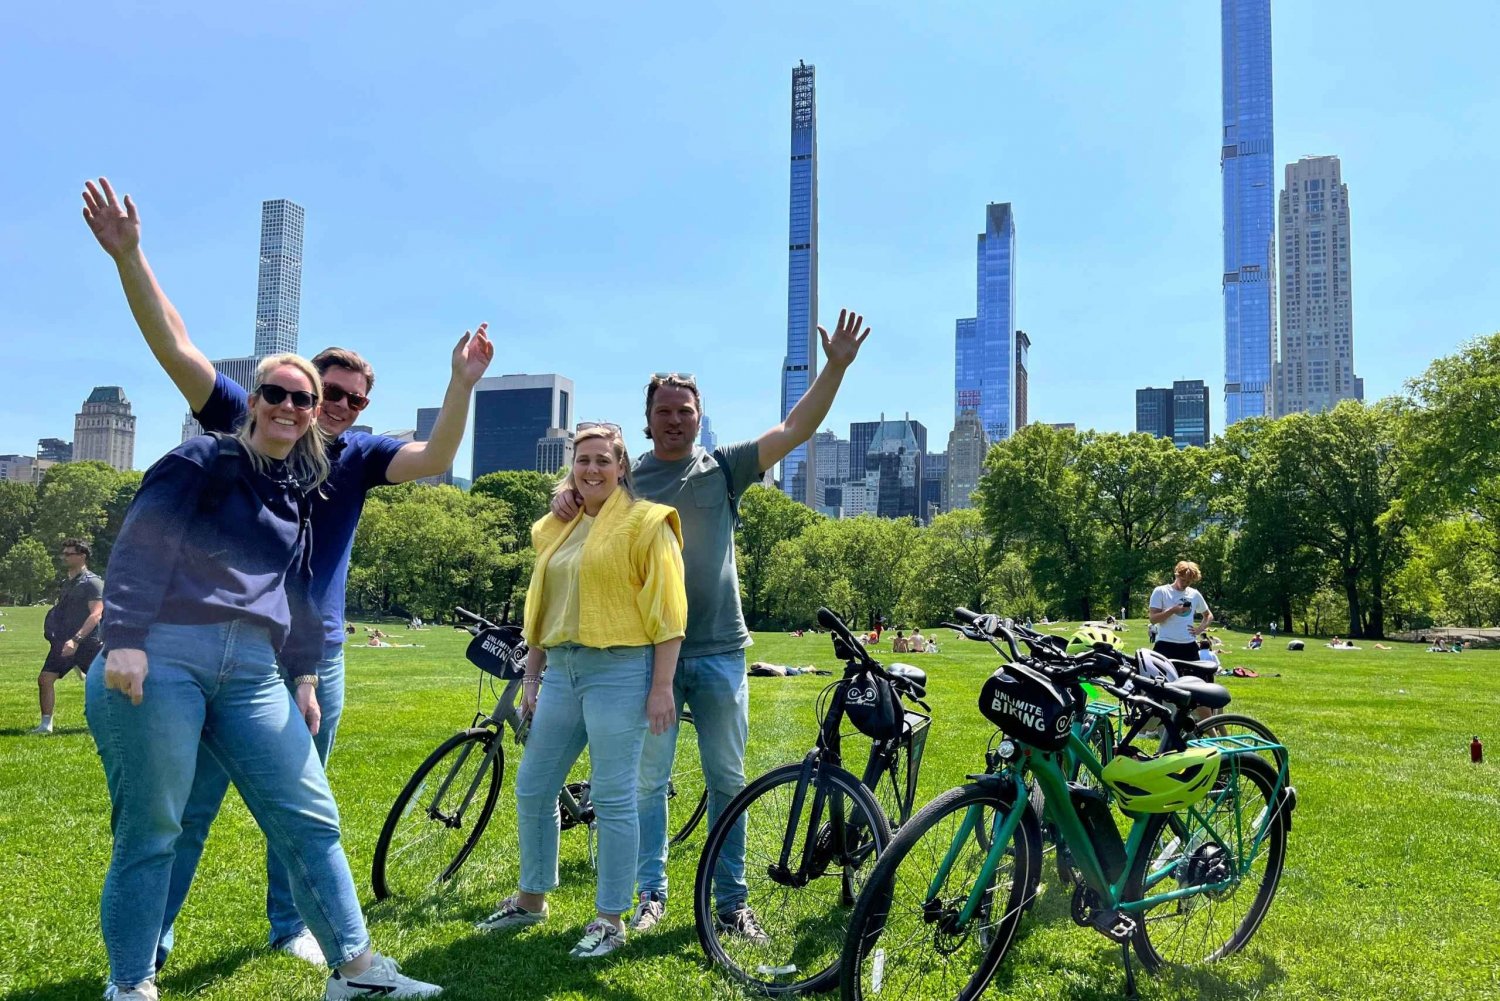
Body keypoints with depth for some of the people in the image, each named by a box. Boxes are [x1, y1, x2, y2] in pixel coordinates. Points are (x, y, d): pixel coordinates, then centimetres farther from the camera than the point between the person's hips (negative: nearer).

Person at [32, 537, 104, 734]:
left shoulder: (92, 582, -11)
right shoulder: (67, 582, 15)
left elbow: (96, 614, -20)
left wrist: (76, 640, -28)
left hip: (87, 643, -7)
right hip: (64, 642, 7)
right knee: (44, 679, -2)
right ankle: (46, 724, 8)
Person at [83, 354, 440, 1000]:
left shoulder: (300, 491, 20)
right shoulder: (205, 458, 2)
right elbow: (139, 543, -6)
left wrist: (303, 675, 20)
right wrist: (123, 639, -16)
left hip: (252, 670, 6)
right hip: (161, 656, -5)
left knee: (310, 819, 3)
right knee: (149, 831, 1)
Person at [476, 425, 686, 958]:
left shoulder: (644, 523, -5)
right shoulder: (556, 528, 15)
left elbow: (667, 609, -9)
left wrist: (662, 686, -13)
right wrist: (530, 678, 15)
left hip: (618, 670, -7)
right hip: (562, 669, 7)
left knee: (613, 799, -1)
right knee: (532, 789, 12)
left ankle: (611, 919, 13)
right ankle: (531, 898, 31)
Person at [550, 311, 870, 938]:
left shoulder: (723, 469, 5)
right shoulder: (626, 479, 5)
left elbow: (795, 430, -1)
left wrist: (836, 367, -11)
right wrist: (566, 495, -19)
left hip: (720, 651, 1)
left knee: (728, 779, 7)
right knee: (648, 780, 6)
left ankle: (731, 900, 19)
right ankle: (650, 894, 20)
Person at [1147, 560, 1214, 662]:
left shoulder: (1194, 594, 15)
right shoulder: (1160, 592, 1)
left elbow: (1209, 615, 28)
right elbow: (1153, 619, -6)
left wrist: (1200, 629, 10)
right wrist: (1172, 611, -18)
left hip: (1189, 646, 5)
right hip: (1165, 645, -4)